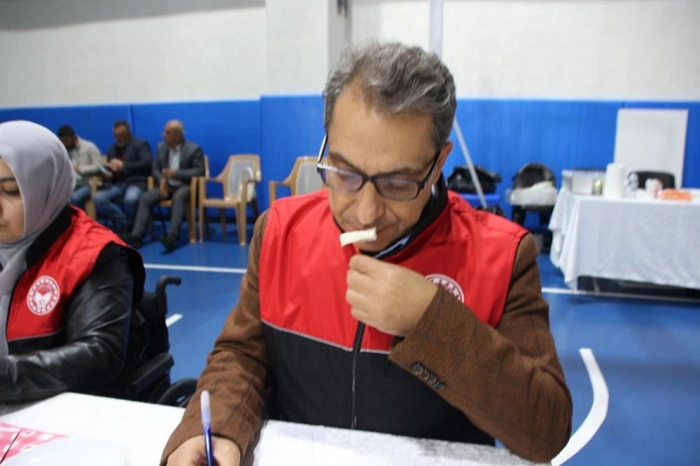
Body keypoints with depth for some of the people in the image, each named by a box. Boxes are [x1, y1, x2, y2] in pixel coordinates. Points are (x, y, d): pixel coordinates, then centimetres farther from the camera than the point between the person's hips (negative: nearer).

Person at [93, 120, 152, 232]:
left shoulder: (140, 144, 3)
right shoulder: (112, 149, 20)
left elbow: (147, 163, -12)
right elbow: (111, 170, 23)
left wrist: (123, 166, -15)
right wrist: (108, 173, -2)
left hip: (137, 182, -5)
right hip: (118, 184, 6)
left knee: (131, 199, -39)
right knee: (97, 198, -23)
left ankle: (127, 228, -12)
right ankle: (124, 222, -10)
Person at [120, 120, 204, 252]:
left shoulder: (194, 149, -6)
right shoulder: (161, 147, 10)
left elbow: (200, 171, -12)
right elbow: (155, 169, 12)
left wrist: (176, 173, -21)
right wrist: (162, 180, -12)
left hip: (185, 186, -5)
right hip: (167, 186, 5)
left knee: (178, 197, -38)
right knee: (145, 197, -21)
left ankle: (172, 237, -49)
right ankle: (136, 236, -27)